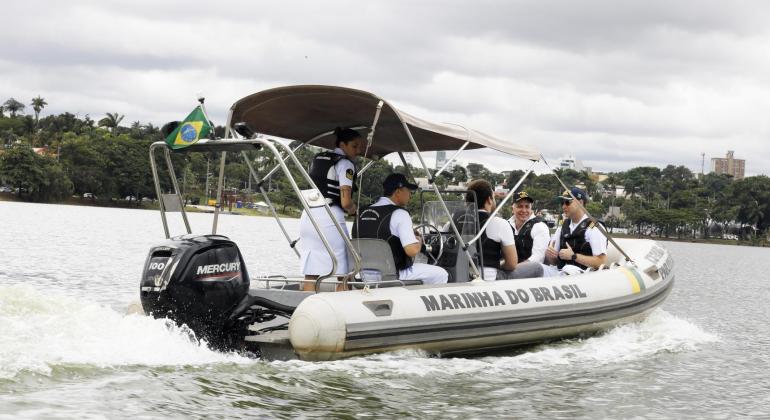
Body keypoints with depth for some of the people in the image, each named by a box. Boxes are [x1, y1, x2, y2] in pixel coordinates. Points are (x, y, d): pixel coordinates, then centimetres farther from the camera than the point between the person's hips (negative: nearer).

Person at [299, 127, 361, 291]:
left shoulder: (317, 159, 19)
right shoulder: (345, 163, -4)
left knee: (310, 275, 5)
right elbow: (345, 202, -13)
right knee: (340, 274, -4)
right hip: (329, 218, -7)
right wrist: (353, 209, 7)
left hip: (307, 215, 7)